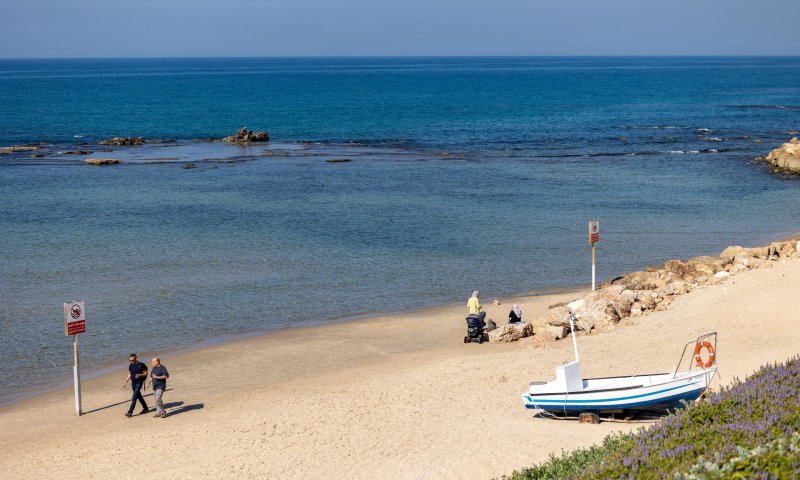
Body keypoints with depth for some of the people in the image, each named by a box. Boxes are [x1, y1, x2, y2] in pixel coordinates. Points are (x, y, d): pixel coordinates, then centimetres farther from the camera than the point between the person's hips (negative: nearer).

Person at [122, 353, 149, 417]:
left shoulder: (140, 365, -13)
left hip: (139, 383, -8)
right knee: (139, 396, 16)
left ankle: (130, 412, -13)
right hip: (133, 383, 8)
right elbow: (129, 374, 18)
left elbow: (145, 373, -9)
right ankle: (146, 408, 30)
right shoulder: (130, 365, 7)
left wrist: (140, 375, -27)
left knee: (134, 397, -11)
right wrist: (126, 382, 13)